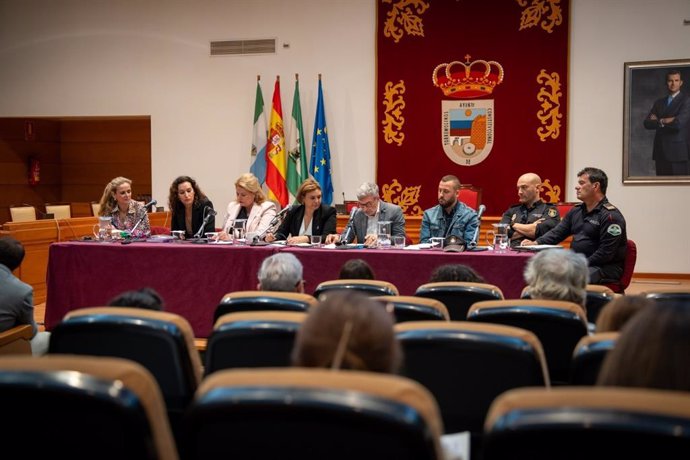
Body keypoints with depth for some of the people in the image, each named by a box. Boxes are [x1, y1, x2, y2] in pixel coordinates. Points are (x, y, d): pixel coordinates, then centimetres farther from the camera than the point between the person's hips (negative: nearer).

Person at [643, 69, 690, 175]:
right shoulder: (659, 102, 17)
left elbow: (679, 122, -15)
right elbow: (647, 123, 5)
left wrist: (659, 121, -1)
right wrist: (665, 122, -9)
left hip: (678, 152, -5)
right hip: (661, 153, 5)